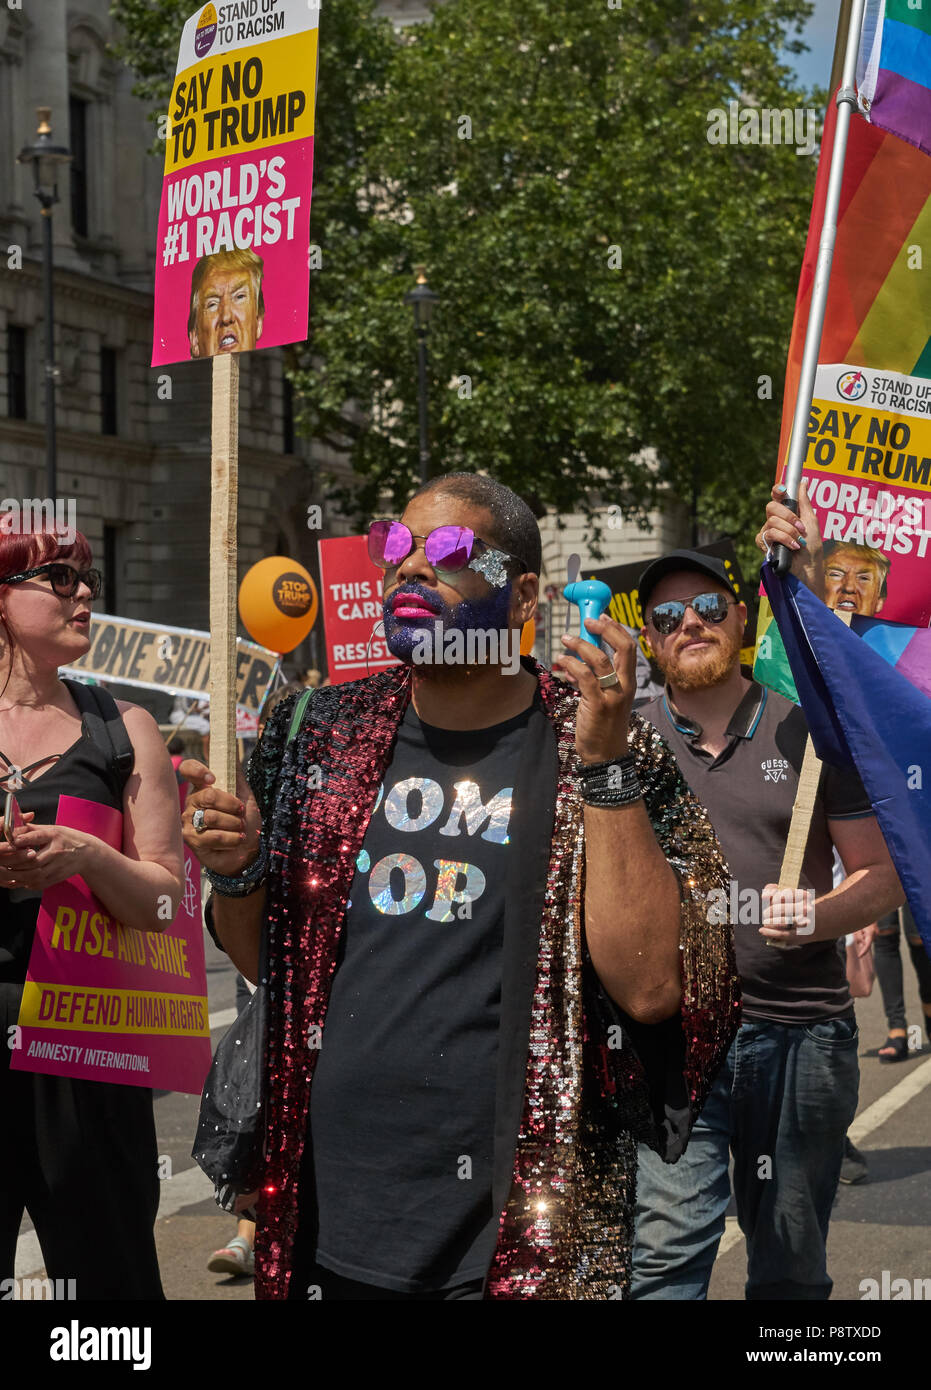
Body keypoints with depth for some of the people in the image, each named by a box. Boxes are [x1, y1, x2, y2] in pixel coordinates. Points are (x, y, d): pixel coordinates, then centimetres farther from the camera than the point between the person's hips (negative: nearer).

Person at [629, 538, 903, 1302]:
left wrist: (819, 915, -14)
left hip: (802, 1027, 0)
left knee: (792, 1264, 10)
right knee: (669, 1246, -7)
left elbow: (883, 873, 4)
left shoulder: (811, 731, 4)